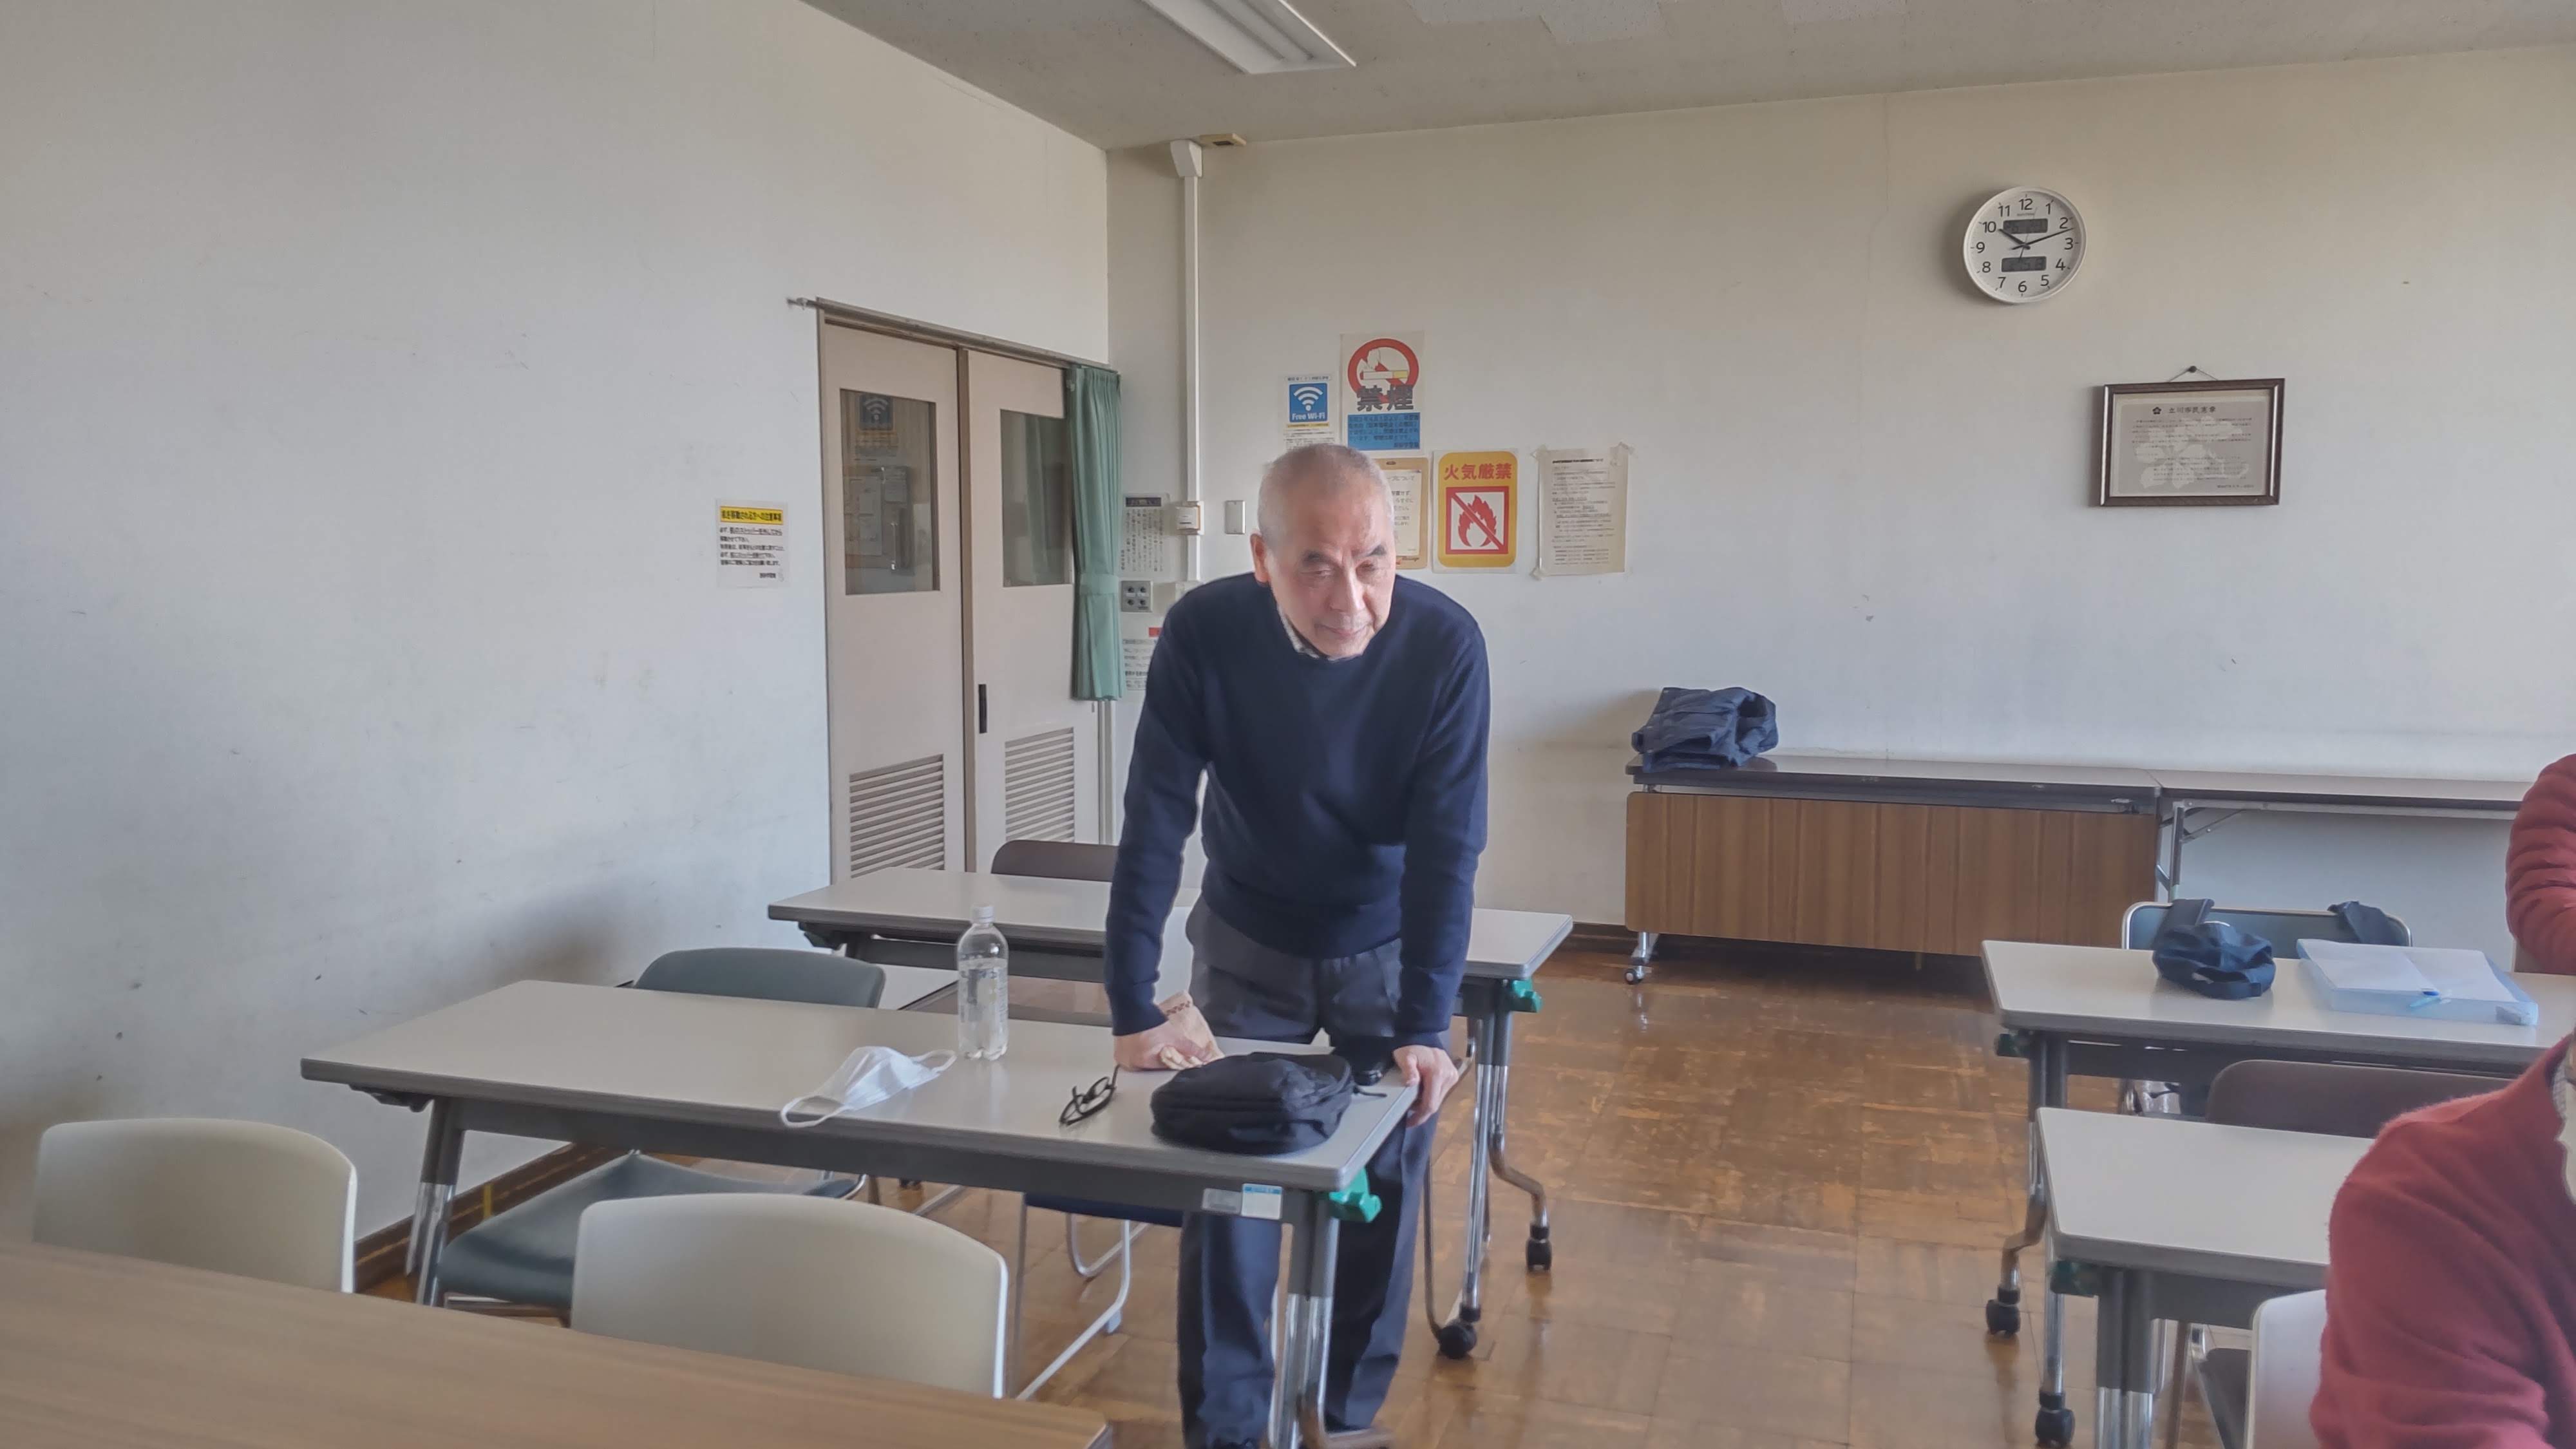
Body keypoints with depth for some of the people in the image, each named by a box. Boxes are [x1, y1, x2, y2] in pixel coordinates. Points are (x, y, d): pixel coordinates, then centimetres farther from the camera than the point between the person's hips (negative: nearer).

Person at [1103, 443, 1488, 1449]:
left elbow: (1446, 846, -23)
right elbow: (1154, 825, -22)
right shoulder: (1204, 633, -24)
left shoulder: (1444, 644, -25)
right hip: (1247, 941, 0)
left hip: (1388, 948, 0)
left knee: (1384, 1181, 5)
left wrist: (1425, 1027, -28)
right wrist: (1133, 1011, -25)